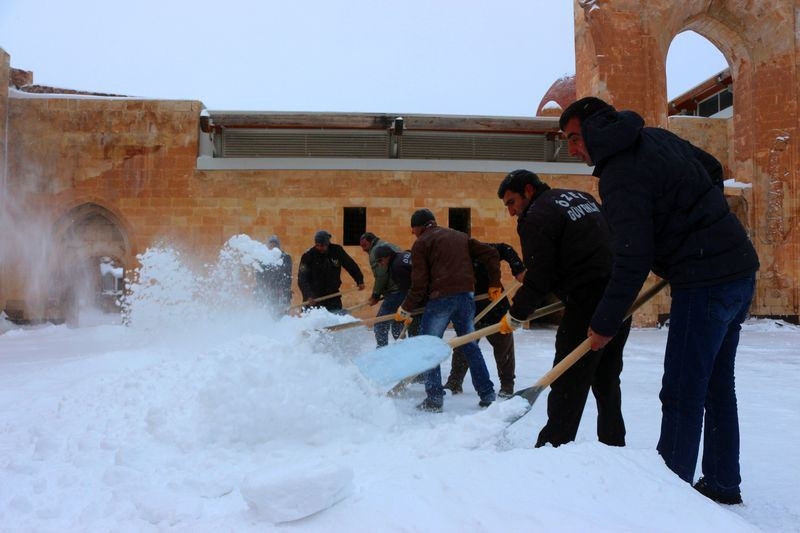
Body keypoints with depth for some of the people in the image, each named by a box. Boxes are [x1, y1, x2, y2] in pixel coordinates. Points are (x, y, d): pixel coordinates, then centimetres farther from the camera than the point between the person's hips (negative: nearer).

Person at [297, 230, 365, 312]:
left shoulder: (337, 251, -5)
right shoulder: (308, 255, -12)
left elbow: (350, 265, 9)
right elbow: (302, 278, -16)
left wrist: (360, 280, 9)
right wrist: (308, 296, -29)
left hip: (333, 295, 2)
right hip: (314, 297, -2)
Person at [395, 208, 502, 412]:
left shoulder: (421, 243, 5)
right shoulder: (460, 236, 22)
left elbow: (419, 283, -4)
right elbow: (490, 253, 15)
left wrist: (405, 309, 5)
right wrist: (494, 284, 20)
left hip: (441, 297, -5)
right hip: (467, 295, 6)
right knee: (470, 345, 15)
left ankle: (434, 398, 3)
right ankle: (487, 394, 16)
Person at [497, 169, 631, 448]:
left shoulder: (537, 218, -10)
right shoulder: (581, 197, 16)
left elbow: (539, 279, -12)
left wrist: (515, 316, 1)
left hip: (588, 304, -9)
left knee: (568, 383, -2)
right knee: (606, 378, 19)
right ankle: (613, 443, 29)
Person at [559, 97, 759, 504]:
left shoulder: (620, 175, -18)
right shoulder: (656, 137, 11)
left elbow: (632, 261, -22)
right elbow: (713, 170, 24)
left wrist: (604, 324, -15)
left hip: (705, 282, -10)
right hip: (738, 269, 10)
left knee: (681, 395, -5)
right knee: (717, 387, 17)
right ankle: (722, 485, 29)